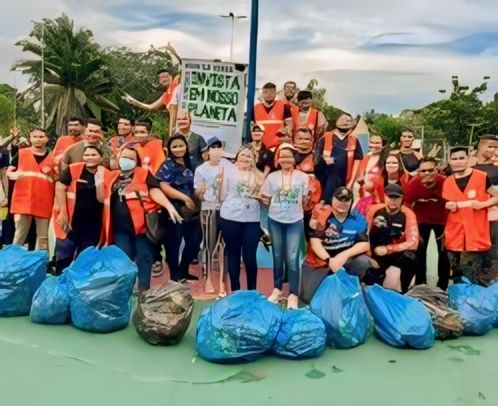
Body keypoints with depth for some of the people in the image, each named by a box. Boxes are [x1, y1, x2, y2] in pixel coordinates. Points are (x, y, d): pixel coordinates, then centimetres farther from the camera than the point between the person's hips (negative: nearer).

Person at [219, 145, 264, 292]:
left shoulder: (258, 176, 9)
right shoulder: (229, 171, 4)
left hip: (252, 220, 1)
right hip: (230, 218, -1)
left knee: (250, 255, 1)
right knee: (233, 253, 8)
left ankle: (252, 289, 14)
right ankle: (235, 289, 18)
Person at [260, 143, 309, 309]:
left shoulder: (303, 177, -2)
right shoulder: (272, 176, 1)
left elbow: (304, 200, 1)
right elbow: (265, 199, 7)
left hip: (295, 221, -2)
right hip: (275, 220, 2)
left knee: (292, 258, -5)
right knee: (278, 256, 13)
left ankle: (293, 294, 2)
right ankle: (277, 289, 25)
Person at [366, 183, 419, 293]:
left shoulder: (408, 214, -13)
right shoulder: (374, 210, -8)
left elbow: (413, 243, -17)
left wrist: (388, 249, -20)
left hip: (397, 252, -1)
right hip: (375, 253, 1)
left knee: (410, 258, -32)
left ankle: (404, 291, -7)